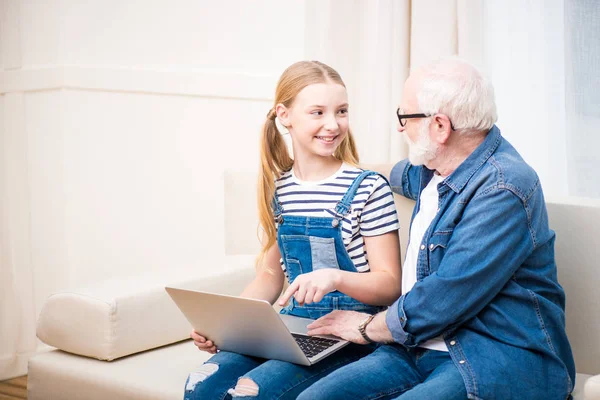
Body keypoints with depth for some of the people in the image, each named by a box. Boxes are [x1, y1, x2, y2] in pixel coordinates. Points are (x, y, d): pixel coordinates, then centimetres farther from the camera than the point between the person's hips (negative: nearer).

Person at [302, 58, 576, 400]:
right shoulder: (432, 168, 11)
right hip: (422, 347, 9)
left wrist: (367, 328, -5)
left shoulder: (502, 190, -19)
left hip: (502, 357, -9)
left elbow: (442, 300, -21)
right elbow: (402, 176, 39)